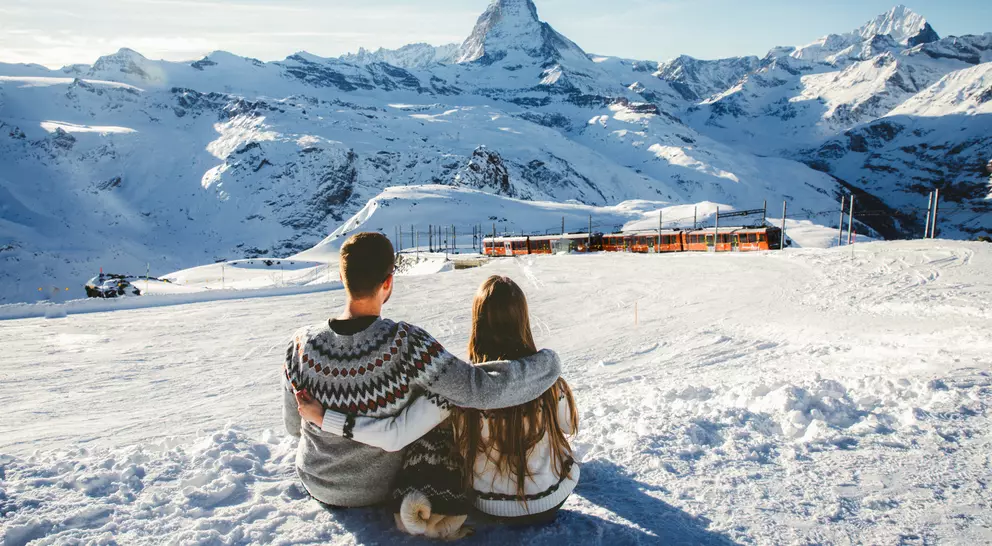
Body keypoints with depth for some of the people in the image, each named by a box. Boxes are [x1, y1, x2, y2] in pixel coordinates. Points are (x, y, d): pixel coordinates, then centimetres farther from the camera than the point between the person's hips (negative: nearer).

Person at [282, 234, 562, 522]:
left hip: (317, 484, 2)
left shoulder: (301, 345, -23)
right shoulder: (406, 344, -34)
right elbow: (484, 390, -36)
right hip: (382, 487, -2)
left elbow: (294, 425, -8)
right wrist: (547, 363, -19)